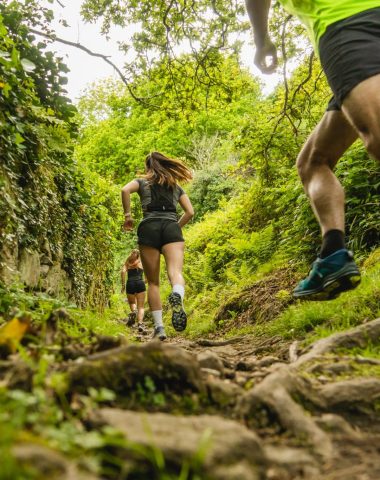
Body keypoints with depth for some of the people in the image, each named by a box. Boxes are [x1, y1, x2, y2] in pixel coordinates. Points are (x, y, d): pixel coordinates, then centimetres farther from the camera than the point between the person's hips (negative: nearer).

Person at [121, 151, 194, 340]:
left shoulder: (143, 181, 19)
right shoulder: (176, 186, 26)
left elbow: (125, 190, -4)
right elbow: (190, 212, 17)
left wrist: (127, 215, 6)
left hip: (149, 227, -1)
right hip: (172, 227, 1)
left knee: (153, 282, 5)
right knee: (175, 272, -20)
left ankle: (159, 327, -2)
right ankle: (177, 296, -55)